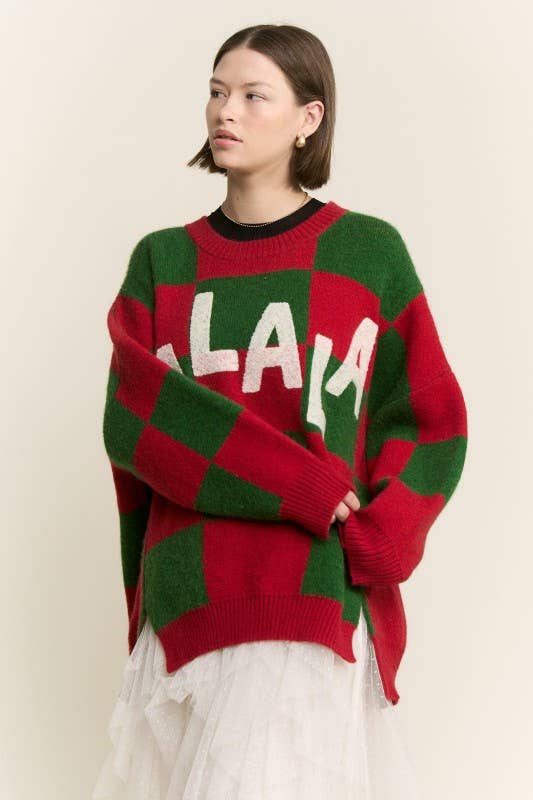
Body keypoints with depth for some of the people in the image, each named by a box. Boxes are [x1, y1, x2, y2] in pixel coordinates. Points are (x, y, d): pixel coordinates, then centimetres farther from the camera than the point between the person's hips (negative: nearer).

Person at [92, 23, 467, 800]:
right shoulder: (162, 260, 10)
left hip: (314, 596, -3)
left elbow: (430, 423, 4)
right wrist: (306, 486, -14)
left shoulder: (368, 252, 4)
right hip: (185, 602, 3)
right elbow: (130, 420, -3)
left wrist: (372, 548, -13)